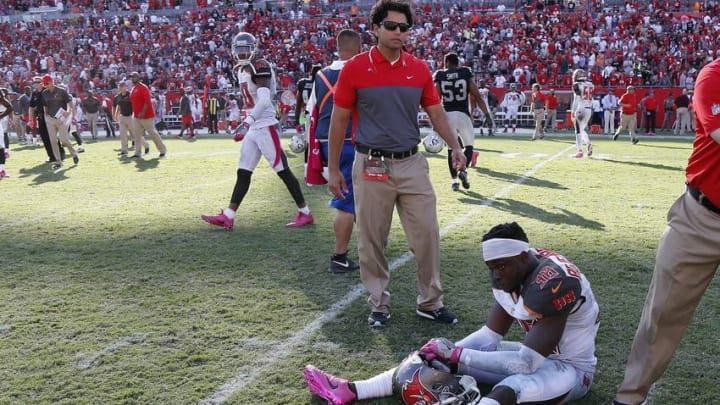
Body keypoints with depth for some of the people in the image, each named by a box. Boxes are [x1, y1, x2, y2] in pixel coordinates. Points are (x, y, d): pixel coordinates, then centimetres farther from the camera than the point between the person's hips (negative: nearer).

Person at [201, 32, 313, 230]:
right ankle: (228, 216, 12)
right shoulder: (242, 70, 15)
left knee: (283, 171, -3)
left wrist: (246, 122, -31)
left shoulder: (260, 67, -13)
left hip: (265, 126, -9)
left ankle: (305, 213, 6)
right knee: (243, 173, 9)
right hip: (253, 128, 9)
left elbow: (264, 101, -25)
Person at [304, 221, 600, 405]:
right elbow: (489, 337, -3)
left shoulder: (553, 284, -31)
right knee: (442, 359, -6)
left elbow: (526, 363, -31)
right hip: (536, 355, 8)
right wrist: (448, 351, -20)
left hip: (570, 368, -8)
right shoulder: (508, 273, -5)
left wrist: (457, 355, -31)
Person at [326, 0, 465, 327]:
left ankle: (430, 302, 20)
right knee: (371, 240, 6)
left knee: (427, 235, 4)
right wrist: (333, 169, 1)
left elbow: (436, 113, 13)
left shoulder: (419, 69, 6)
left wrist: (455, 148, -1)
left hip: (412, 164, 3)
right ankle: (379, 305, 22)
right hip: (371, 166, -3)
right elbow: (339, 120, 1)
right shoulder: (355, 68, -3)